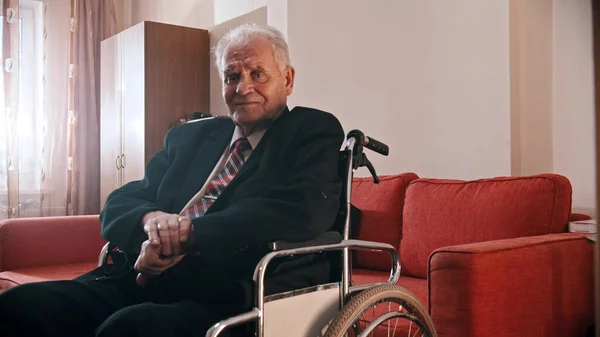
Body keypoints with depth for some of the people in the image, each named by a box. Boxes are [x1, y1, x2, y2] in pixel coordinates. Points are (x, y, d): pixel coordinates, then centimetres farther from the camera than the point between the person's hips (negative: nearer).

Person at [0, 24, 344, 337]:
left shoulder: (315, 131, 6)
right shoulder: (189, 136, 21)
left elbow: (306, 211, -14)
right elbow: (118, 204, 16)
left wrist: (187, 232, -16)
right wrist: (151, 218, -9)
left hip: (231, 295, -5)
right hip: (143, 282, 6)